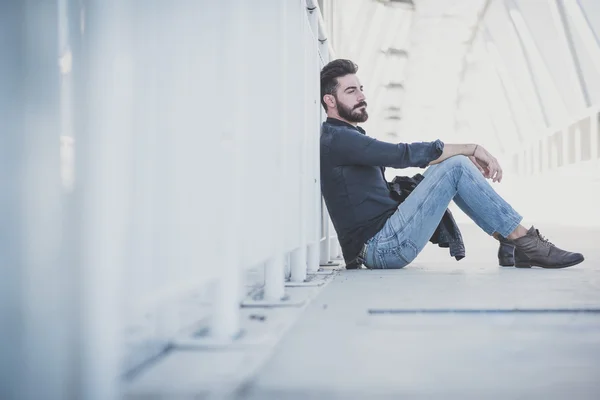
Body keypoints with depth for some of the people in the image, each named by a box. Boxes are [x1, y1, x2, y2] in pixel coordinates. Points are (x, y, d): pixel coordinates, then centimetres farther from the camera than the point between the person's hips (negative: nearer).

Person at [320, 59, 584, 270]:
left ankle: (510, 242, 0)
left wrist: (466, 157, 6)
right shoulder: (336, 139, -11)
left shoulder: (348, 137, 23)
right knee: (455, 167, -14)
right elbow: (404, 154, -19)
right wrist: (472, 149, -13)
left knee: (448, 167, 6)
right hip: (381, 246, -10)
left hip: (383, 242, 10)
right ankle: (525, 242, -8)